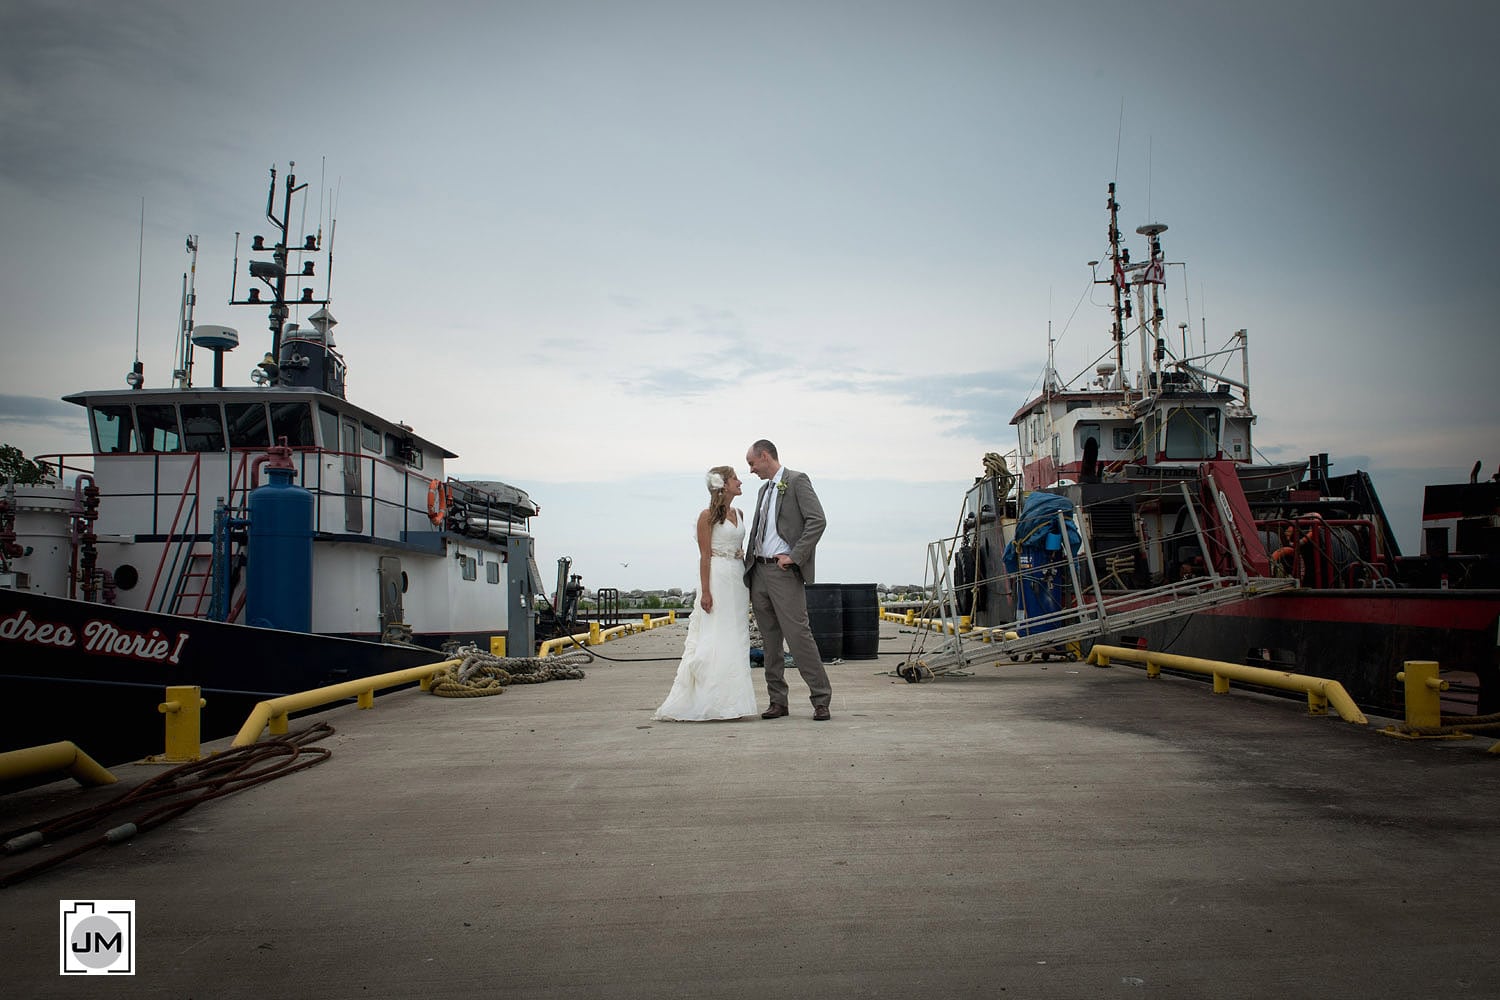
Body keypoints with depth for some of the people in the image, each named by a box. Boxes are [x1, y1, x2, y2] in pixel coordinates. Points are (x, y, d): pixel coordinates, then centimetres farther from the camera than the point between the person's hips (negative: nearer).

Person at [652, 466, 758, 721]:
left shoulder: (739, 514, 15)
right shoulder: (708, 516, -6)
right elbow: (705, 556, -11)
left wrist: (747, 585, 16)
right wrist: (705, 592, -17)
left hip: (738, 579, 8)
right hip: (718, 578, -7)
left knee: (735, 641, 7)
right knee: (713, 641, -8)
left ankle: (730, 702, 11)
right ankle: (702, 703, -3)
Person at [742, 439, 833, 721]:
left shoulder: (797, 481, -4)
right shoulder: (764, 489, 21)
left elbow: (817, 521, -14)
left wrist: (794, 556, -17)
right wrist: (748, 565, 14)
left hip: (784, 572, -8)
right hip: (759, 572, 8)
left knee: (798, 635, -11)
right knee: (770, 642, 8)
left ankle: (821, 700, -4)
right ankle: (778, 702, 14)